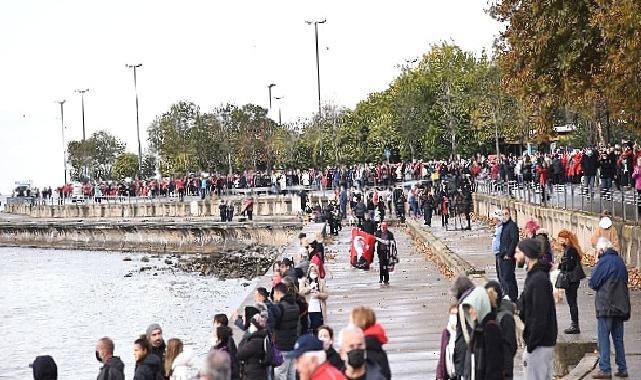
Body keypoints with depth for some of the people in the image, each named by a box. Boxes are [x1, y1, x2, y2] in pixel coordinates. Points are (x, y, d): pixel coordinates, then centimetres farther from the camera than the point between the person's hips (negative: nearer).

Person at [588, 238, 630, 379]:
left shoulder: (604, 261, -12)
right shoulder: (620, 260, 10)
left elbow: (593, 283, -8)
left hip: (606, 305, -7)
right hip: (621, 305, 7)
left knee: (603, 338, -3)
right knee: (618, 338, 12)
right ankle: (622, 368, 13)